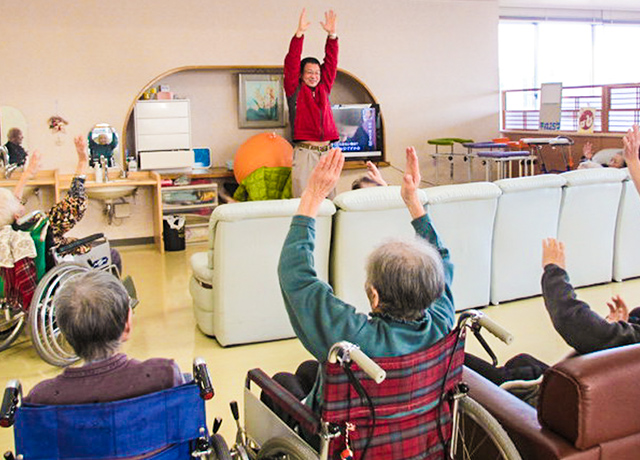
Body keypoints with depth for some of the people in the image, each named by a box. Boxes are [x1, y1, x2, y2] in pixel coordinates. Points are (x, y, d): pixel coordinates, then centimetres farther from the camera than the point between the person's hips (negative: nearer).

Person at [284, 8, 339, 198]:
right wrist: (299, 34, -12)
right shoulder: (294, 90, 6)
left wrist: (332, 35, 3)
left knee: (330, 199, 4)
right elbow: (291, 64, -4)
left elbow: (331, 63, 13)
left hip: (327, 152, 5)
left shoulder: (324, 89, 17)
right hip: (304, 152, -4)